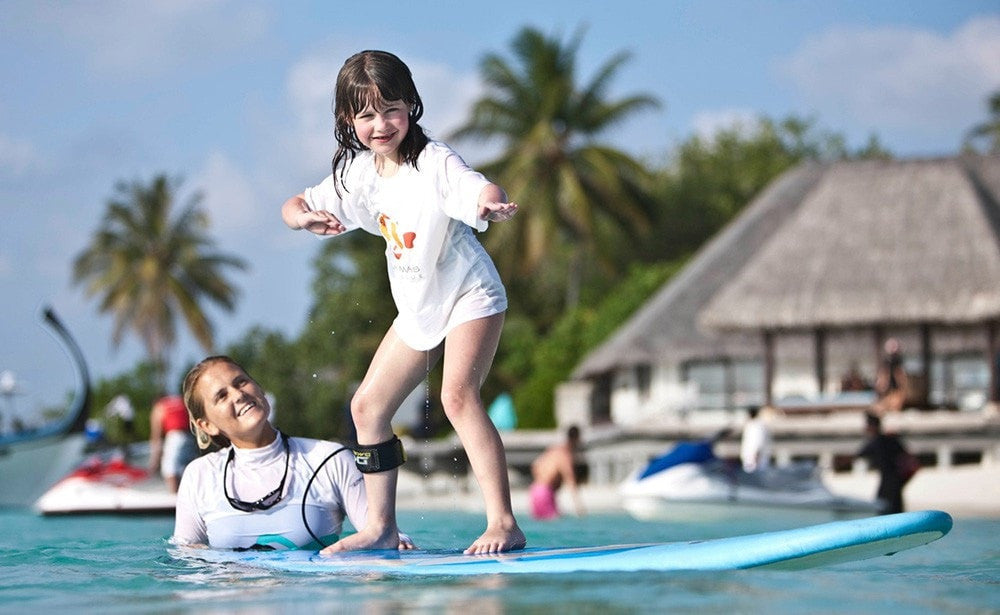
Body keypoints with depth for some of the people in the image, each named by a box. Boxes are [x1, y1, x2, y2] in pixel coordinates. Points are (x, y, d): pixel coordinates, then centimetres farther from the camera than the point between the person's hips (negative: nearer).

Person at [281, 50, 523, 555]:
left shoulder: (434, 163, -22)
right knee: (367, 406, 8)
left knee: (457, 394, -26)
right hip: (418, 309, 8)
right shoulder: (357, 175, -2)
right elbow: (293, 206, 5)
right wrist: (306, 217, -19)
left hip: (470, 295, -8)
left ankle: (504, 523, -26)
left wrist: (493, 204, -64)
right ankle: (381, 527, 19)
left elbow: (480, 189, -40)